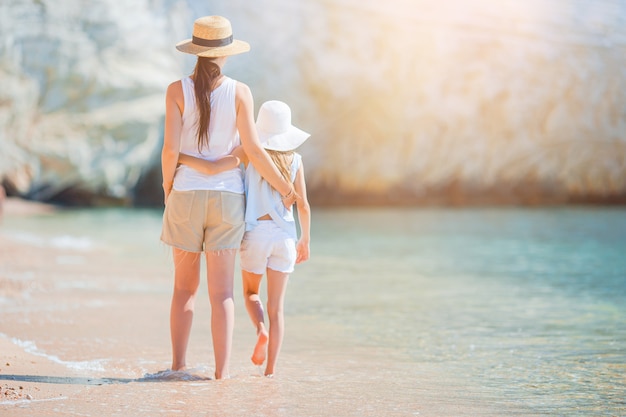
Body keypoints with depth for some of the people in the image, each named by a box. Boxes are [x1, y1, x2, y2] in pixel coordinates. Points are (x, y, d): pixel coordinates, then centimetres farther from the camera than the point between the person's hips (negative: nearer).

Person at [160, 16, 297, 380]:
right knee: (222, 292, 3)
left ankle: (178, 365, 11)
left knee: (185, 286, 14)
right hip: (226, 199, 0)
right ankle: (222, 372, -3)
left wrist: (167, 188, 7)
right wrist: (286, 188, 2)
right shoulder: (240, 92, -6)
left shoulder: (178, 90, -5)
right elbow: (253, 150, -11)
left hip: (187, 197, 1)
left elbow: (170, 149, -11)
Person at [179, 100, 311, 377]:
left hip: (255, 233, -1)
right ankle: (270, 370, 0)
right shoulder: (294, 159, 1)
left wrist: (177, 155, -7)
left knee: (251, 292, 23)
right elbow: (303, 205, 2)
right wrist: (306, 239, 14)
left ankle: (261, 330, -7)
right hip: (284, 234, 1)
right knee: (276, 306, 5)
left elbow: (211, 168, -19)